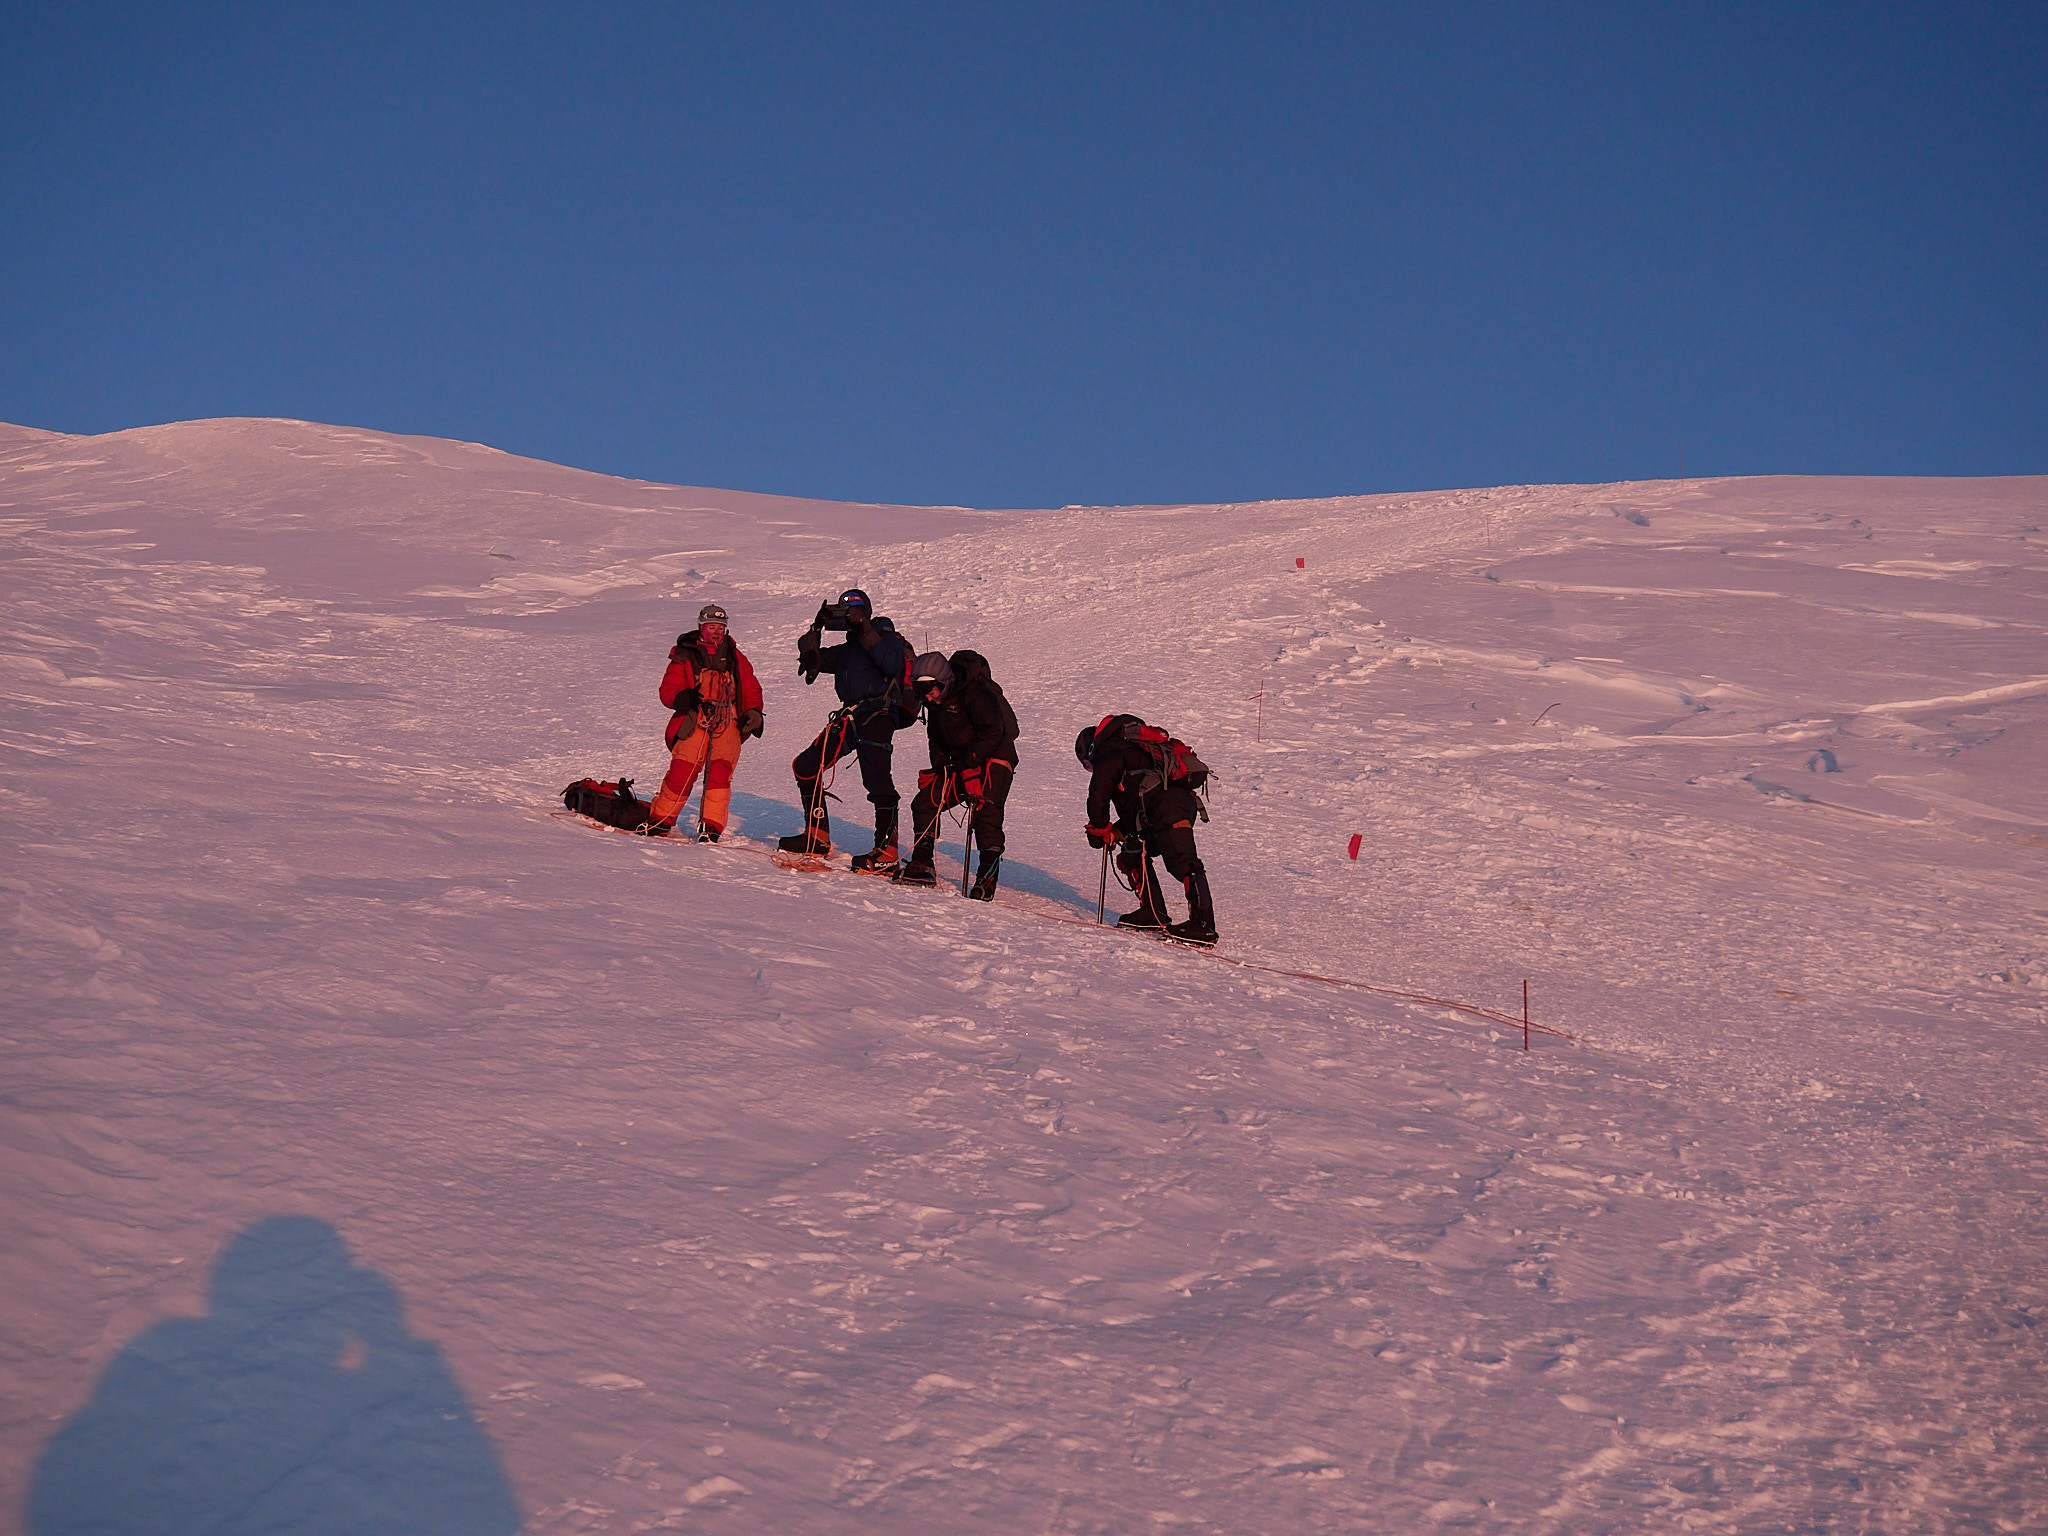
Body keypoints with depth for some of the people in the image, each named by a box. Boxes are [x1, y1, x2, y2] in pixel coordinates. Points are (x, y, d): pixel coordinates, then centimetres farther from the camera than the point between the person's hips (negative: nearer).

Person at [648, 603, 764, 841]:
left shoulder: (735, 658, 17)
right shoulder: (685, 657, 8)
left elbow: (750, 689, 19)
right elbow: (667, 691, 3)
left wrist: (753, 712, 0)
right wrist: (685, 698, -18)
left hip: (727, 727, 2)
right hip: (694, 725, -2)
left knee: (720, 775, -13)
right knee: (680, 775, -9)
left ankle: (711, 828, -9)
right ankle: (660, 821, 9)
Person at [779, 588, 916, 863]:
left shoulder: (885, 636, 5)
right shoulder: (846, 650, 27)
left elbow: (894, 665, -15)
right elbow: (812, 659, 19)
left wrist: (866, 634, -15)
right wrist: (817, 628, 5)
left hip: (878, 714, -8)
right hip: (849, 716, 8)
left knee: (876, 778, -20)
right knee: (806, 766, 5)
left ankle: (887, 851, -23)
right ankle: (817, 838, 9)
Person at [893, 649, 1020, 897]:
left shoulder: (976, 693, -20)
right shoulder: (935, 701, 6)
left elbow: (992, 732, -24)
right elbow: (936, 738, 18)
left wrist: (969, 763, -25)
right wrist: (938, 768, 4)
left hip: (993, 758, -8)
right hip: (962, 762, 8)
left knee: (986, 812, -22)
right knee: (925, 802, -2)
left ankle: (988, 878, -22)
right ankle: (922, 866, 3)